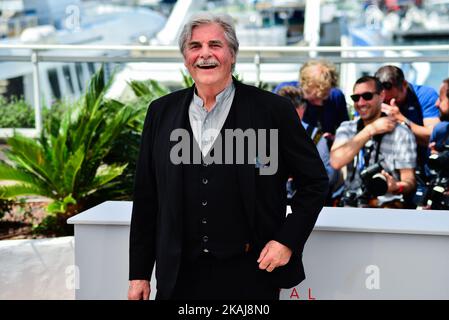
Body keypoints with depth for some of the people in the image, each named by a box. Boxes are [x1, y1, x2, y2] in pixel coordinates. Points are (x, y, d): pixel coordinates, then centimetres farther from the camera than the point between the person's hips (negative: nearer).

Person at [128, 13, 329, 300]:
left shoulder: (272, 110, -5)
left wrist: (288, 240, -7)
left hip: (250, 274, -2)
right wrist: (139, 272, 8)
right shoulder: (162, 112, 5)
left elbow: (315, 181, 3)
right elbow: (146, 198, 8)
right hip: (181, 277, 3)